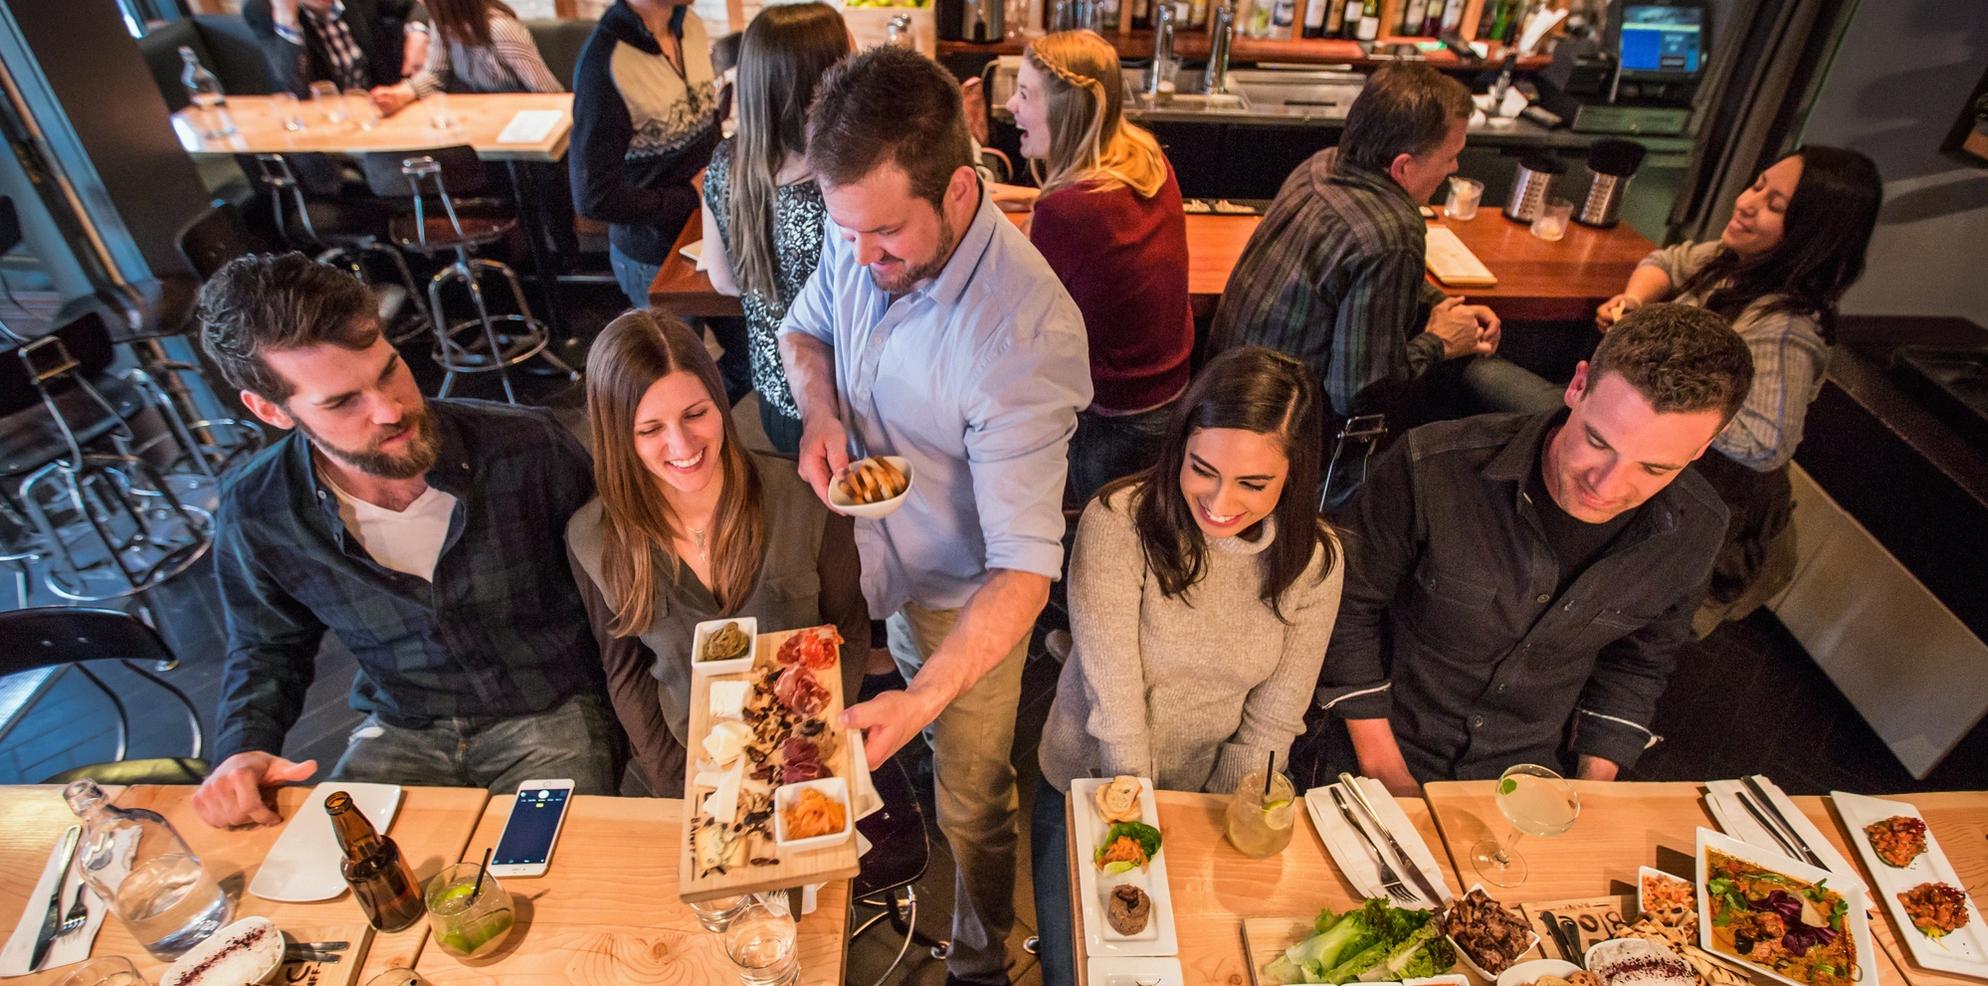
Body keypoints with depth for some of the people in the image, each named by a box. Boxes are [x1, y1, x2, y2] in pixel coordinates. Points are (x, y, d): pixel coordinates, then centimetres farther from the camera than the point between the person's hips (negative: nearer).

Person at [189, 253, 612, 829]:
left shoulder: (529, 448, -19)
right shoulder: (254, 515, -9)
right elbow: (268, 650, 12)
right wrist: (243, 749, -8)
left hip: (552, 713, -3)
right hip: (402, 731, 3)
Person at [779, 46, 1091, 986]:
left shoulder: (1025, 335, -35)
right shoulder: (862, 233, -16)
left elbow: (1024, 568, -34)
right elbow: (804, 327, 6)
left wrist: (922, 700, -44)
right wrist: (819, 410, -15)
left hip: (963, 591, -4)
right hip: (870, 551, 5)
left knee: (971, 799, 17)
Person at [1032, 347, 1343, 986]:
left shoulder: (1313, 562, -14)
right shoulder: (1119, 523, -26)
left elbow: (1269, 726, -8)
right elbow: (1115, 704, -23)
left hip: (1216, 806, 2)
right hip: (1091, 790, -2)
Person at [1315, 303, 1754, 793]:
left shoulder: (1693, 530, -11)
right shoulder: (1431, 468, -25)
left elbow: (1639, 662, 8)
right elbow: (1349, 605, -12)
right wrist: (1383, 769, -10)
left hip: (1530, 768, 5)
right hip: (1387, 745, -4)